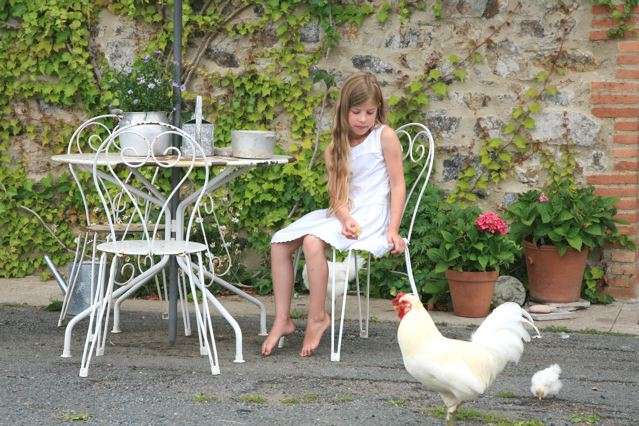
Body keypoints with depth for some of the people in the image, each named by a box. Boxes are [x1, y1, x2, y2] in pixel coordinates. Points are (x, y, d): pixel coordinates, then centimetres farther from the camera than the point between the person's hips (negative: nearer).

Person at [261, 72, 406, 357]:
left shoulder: (385, 136, -3)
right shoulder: (337, 147, 11)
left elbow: (398, 185, -5)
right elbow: (336, 194, 2)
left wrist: (393, 230, -14)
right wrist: (345, 219, -20)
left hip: (371, 214, -7)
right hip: (342, 214, 7)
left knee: (313, 241, -30)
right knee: (279, 242, -6)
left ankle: (317, 318, -18)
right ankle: (282, 319, -5)